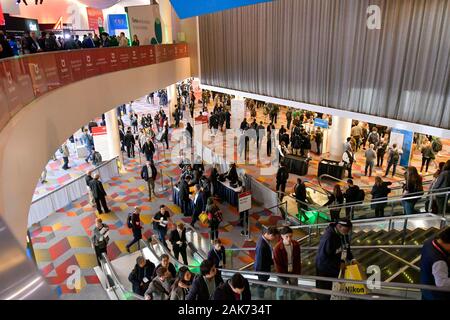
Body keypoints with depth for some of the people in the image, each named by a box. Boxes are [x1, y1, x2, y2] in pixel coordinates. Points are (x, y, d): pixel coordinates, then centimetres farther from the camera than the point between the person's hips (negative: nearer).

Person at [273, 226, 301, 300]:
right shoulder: (277, 248, -22)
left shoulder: (296, 245, -10)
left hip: (293, 273, 4)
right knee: (281, 293, 6)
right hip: (282, 274, -4)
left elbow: (298, 260, 1)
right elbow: (277, 264, -14)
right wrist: (286, 276, -11)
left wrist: (297, 273, -3)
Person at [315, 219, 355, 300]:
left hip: (338, 268, 7)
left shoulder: (344, 235, -3)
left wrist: (351, 259, 1)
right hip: (325, 270, -7)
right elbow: (323, 256, -26)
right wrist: (338, 263, -21)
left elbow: (346, 248, 15)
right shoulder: (328, 236, -29)